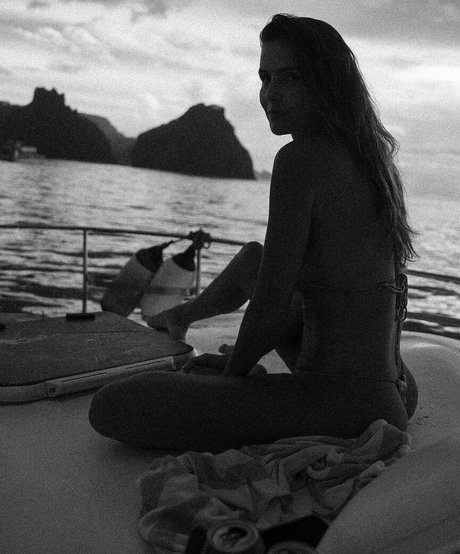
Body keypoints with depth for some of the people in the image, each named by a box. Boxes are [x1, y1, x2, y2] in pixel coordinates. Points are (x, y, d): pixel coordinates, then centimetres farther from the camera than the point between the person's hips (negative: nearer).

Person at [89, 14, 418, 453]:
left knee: (111, 407, -13)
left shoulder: (301, 158, -16)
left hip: (347, 408, -9)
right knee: (253, 258, 31)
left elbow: (274, 304, -16)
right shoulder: (368, 155, 11)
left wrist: (233, 370, 4)